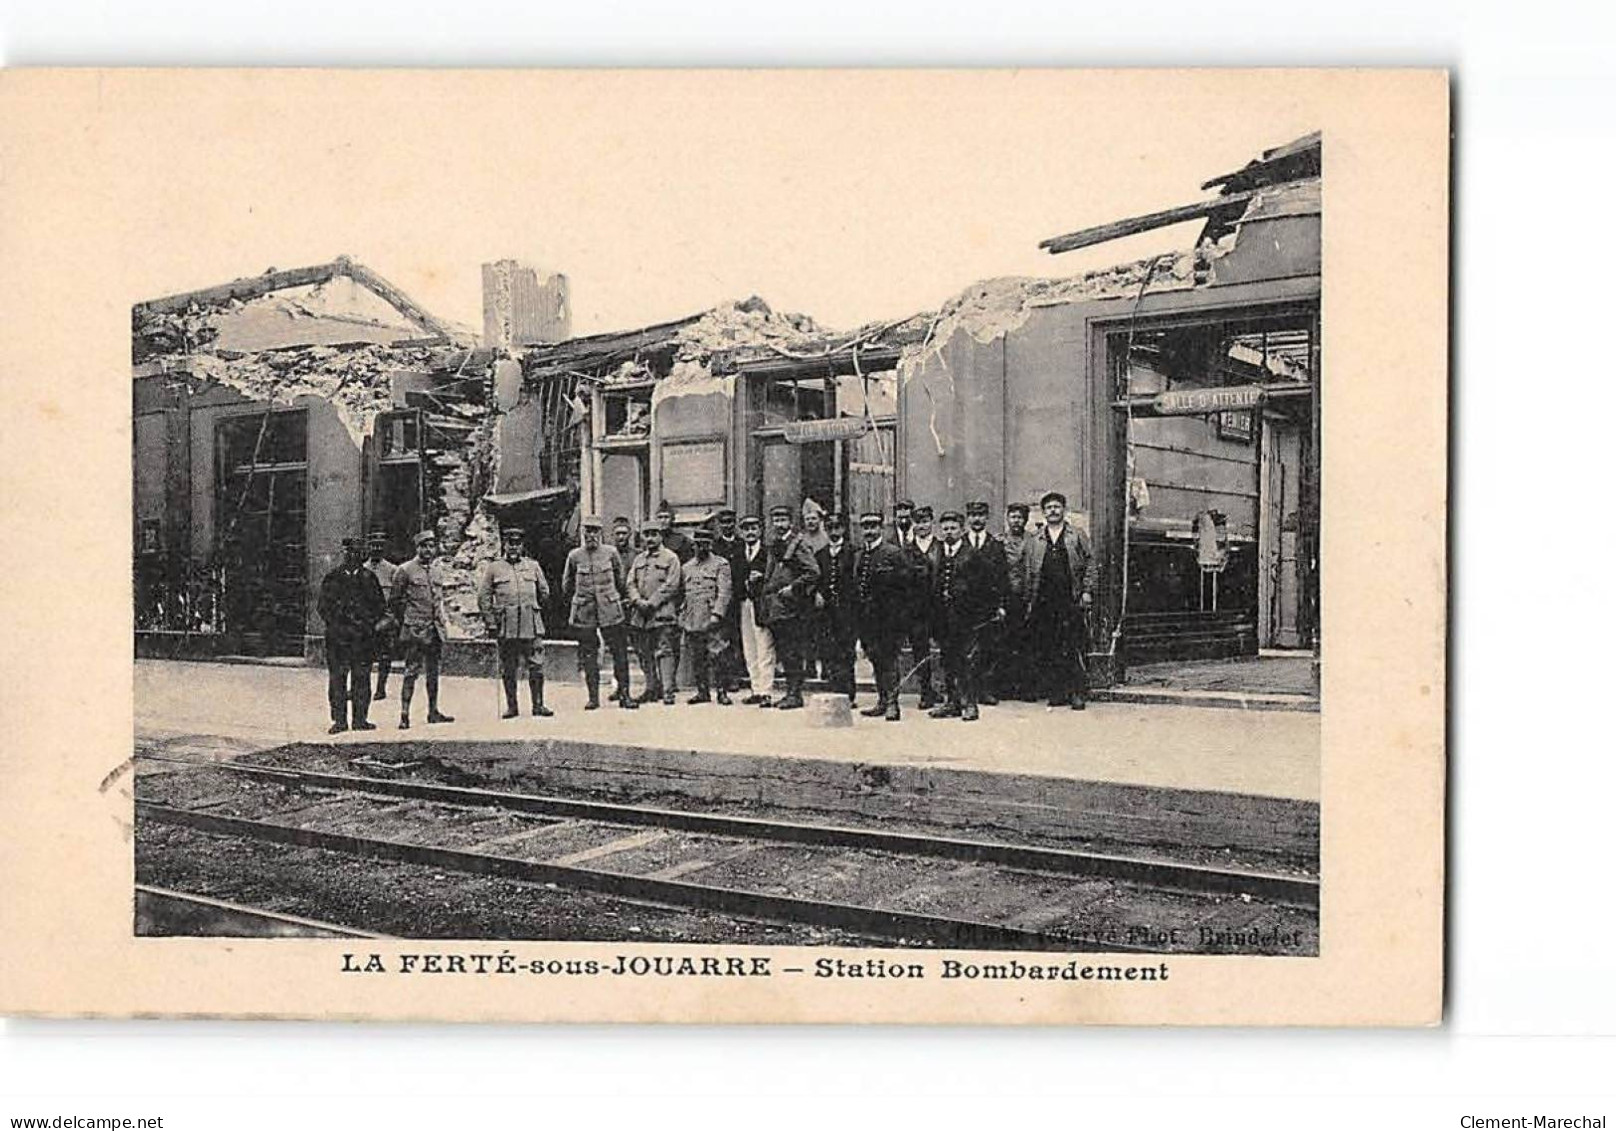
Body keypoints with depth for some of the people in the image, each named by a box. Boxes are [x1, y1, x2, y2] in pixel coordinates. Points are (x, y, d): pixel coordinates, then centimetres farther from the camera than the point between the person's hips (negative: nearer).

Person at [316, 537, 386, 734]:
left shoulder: (368, 578, 9)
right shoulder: (332, 579, 7)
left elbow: (380, 606, 11)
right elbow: (323, 606, 8)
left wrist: (369, 624, -2)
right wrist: (335, 624, -4)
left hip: (363, 636, 1)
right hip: (337, 636, -1)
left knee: (362, 677, 2)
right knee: (337, 678, -2)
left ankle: (360, 719, 8)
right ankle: (339, 720, 3)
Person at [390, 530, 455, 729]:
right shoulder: (405, 570, -5)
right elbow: (396, 600, -1)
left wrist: (442, 622, 15)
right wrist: (403, 623, 0)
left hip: (435, 630, 6)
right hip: (415, 630, -6)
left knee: (433, 672, 11)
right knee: (412, 671, -7)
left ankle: (433, 712, 18)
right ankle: (404, 714, -5)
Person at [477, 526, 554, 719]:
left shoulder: (533, 566, 11)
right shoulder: (493, 569, 5)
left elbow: (544, 592, 20)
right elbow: (483, 598, 4)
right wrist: (491, 623, -2)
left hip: (532, 625, 1)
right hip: (506, 626, -1)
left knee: (536, 666, -1)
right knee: (508, 669, 4)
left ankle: (538, 705, 7)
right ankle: (511, 706, 13)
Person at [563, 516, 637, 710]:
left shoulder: (611, 553, 3)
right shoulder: (574, 556, 3)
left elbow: (621, 578, 15)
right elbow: (567, 583, 15)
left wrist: (624, 599, 20)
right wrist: (568, 606, 19)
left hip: (610, 610, 0)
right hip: (584, 612, 0)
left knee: (619, 652, -1)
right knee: (588, 655, 3)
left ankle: (624, 694, 6)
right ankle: (593, 697, 10)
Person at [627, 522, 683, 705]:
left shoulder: (670, 558, 2)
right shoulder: (639, 559, 18)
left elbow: (671, 585, -6)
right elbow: (631, 582, 12)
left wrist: (652, 603, -12)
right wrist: (638, 601, -6)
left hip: (662, 611, -6)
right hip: (640, 613, 6)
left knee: (664, 651, -9)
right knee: (644, 653, 7)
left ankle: (667, 690, -10)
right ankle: (652, 688, 16)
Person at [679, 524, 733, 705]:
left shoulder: (721, 564, 2)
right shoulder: (686, 567, 17)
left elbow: (724, 592, -6)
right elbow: (681, 592, 22)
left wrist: (716, 614, -16)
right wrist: (681, 615, 12)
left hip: (712, 619, -5)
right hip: (692, 620, 5)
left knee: (716, 656, -8)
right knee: (696, 658, 6)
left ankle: (722, 692, -1)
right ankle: (703, 691, 15)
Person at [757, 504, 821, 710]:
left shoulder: (797, 545, -8)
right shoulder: (773, 547, 16)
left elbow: (814, 573, -15)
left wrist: (792, 588, -15)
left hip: (790, 607, -8)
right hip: (774, 608, 8)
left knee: (792, 652, -7)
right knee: (783, 651, 10)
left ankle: (795, 694, -4)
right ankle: (791, 691, 16)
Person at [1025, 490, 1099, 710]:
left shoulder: (1077, 536, 9)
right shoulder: (1036, 541, 15)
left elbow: (1091, 565, 6)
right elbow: (1030, 573, 14)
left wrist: (1087, 591, -4)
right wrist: (1030, 602, 8)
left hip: (1072, 601, -3)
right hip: (1045, 603, 3)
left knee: (1075, 650, -6)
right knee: (1048, 652, 1)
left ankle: (1078, 693, -2)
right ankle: (1056, 693, 8)